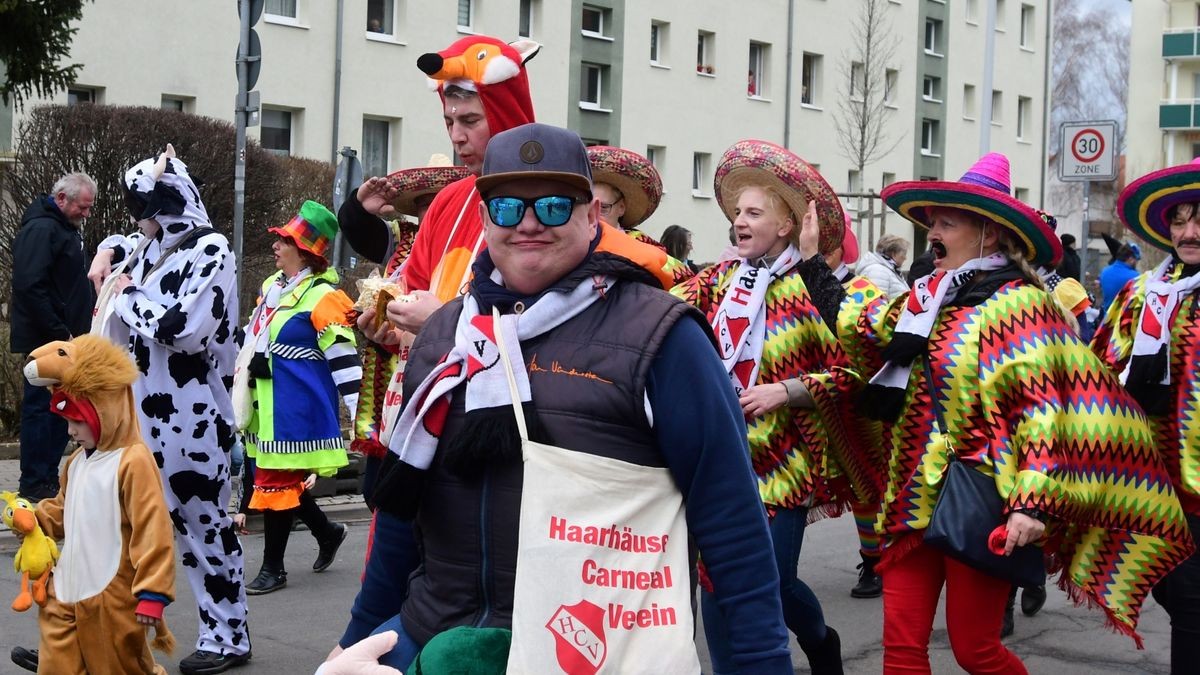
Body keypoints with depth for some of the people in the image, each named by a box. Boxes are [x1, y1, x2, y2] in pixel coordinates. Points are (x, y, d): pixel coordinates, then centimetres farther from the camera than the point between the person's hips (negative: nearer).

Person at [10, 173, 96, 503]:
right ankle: (33, 484, 1)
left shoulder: (65, 228, 16)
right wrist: (59, 333, -21)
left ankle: (49, 476, 20)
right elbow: (30, 286, -23)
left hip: (63, 338, 10)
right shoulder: (40, 229, -15)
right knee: (40, 407, -4)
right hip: (46, 339, -10)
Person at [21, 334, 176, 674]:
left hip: (111, 595, -8)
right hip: (68, 590, 8)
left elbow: (152, 531, -21)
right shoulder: (78, 460, 12)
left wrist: (152, 593, -22)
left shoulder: (133, 461, -18)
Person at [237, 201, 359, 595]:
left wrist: (358, 412, -20)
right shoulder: (272, 287, 11)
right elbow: (253, 337, 26)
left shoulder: (323, 297, -15)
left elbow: (343, 358, -18)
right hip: (266, 407, 9)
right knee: (281, 480, 14)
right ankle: (327, 532, 35)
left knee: (277, 483, -3)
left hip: (294, 412, -8)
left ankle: (273, 569, 9)